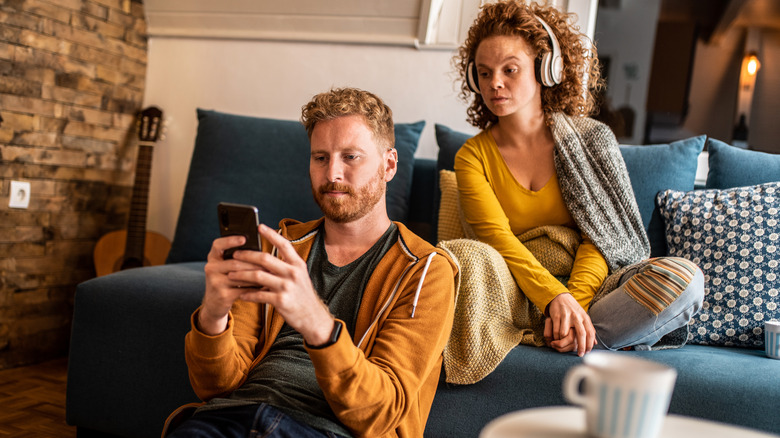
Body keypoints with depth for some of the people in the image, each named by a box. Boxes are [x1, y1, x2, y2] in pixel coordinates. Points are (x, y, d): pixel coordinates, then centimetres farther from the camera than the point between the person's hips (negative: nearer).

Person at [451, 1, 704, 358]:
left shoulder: (591, 139, 2)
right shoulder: (472, 157, 3)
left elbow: (599, 237, -4)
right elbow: (496, 237, -12)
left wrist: (573, 302, -23)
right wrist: (555, 298, -28)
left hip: (589, 285, 1)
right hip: (518, 298, 0)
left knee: (684, 278, -26)